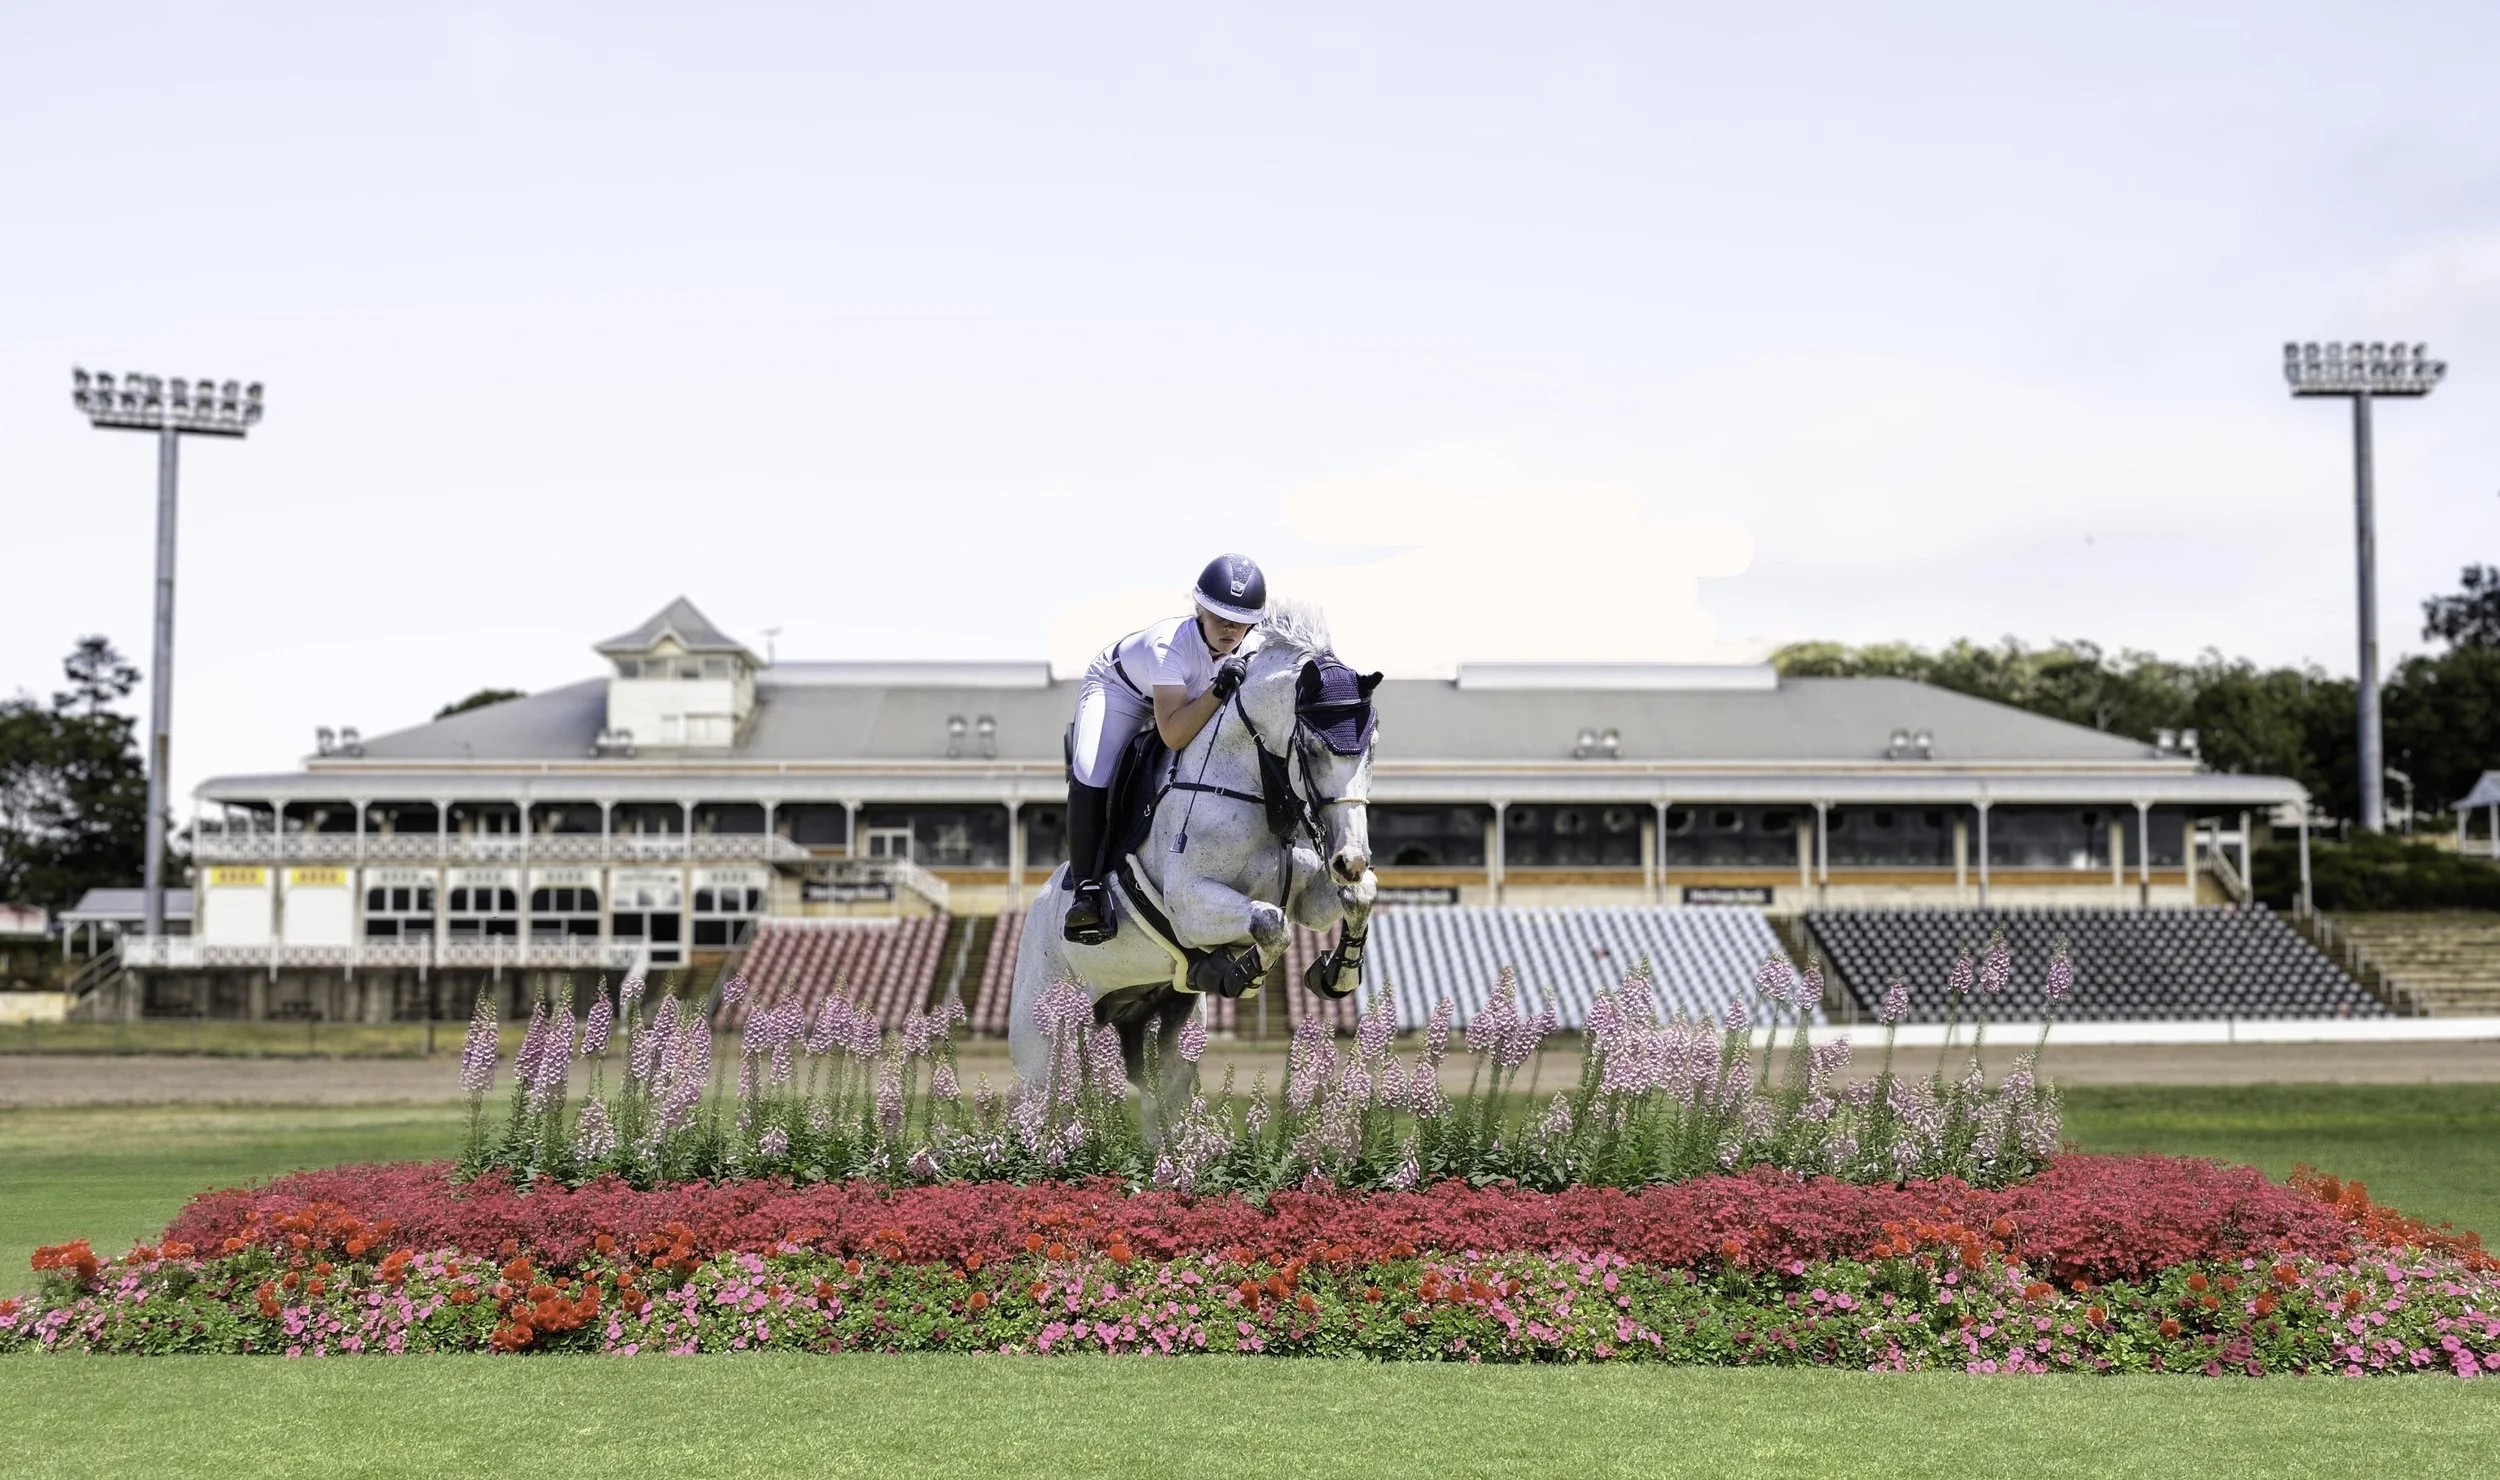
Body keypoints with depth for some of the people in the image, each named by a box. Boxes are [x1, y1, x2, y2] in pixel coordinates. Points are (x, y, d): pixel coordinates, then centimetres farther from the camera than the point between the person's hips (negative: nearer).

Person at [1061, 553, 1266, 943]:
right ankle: (1085, 888, -20)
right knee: (1091, 777, -28)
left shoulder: (1252, 651, -23)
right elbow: (1173, 734, -48)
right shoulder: (1169, 645, -41)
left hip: (1189, 698, 7)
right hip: (1118, 689, -6)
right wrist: (1219, 689, -56)